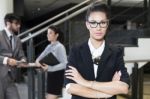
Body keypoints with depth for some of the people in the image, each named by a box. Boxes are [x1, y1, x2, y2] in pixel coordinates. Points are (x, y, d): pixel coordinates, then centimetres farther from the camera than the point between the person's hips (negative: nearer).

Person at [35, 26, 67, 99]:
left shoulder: (60, 47, -14)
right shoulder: (49, 47, 9)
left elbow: (64, 64, -21)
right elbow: (41, 57, 13)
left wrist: (50, 68, -28)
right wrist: (38, 61, -11)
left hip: (58, 75, -8)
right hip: (50, 75, 8)